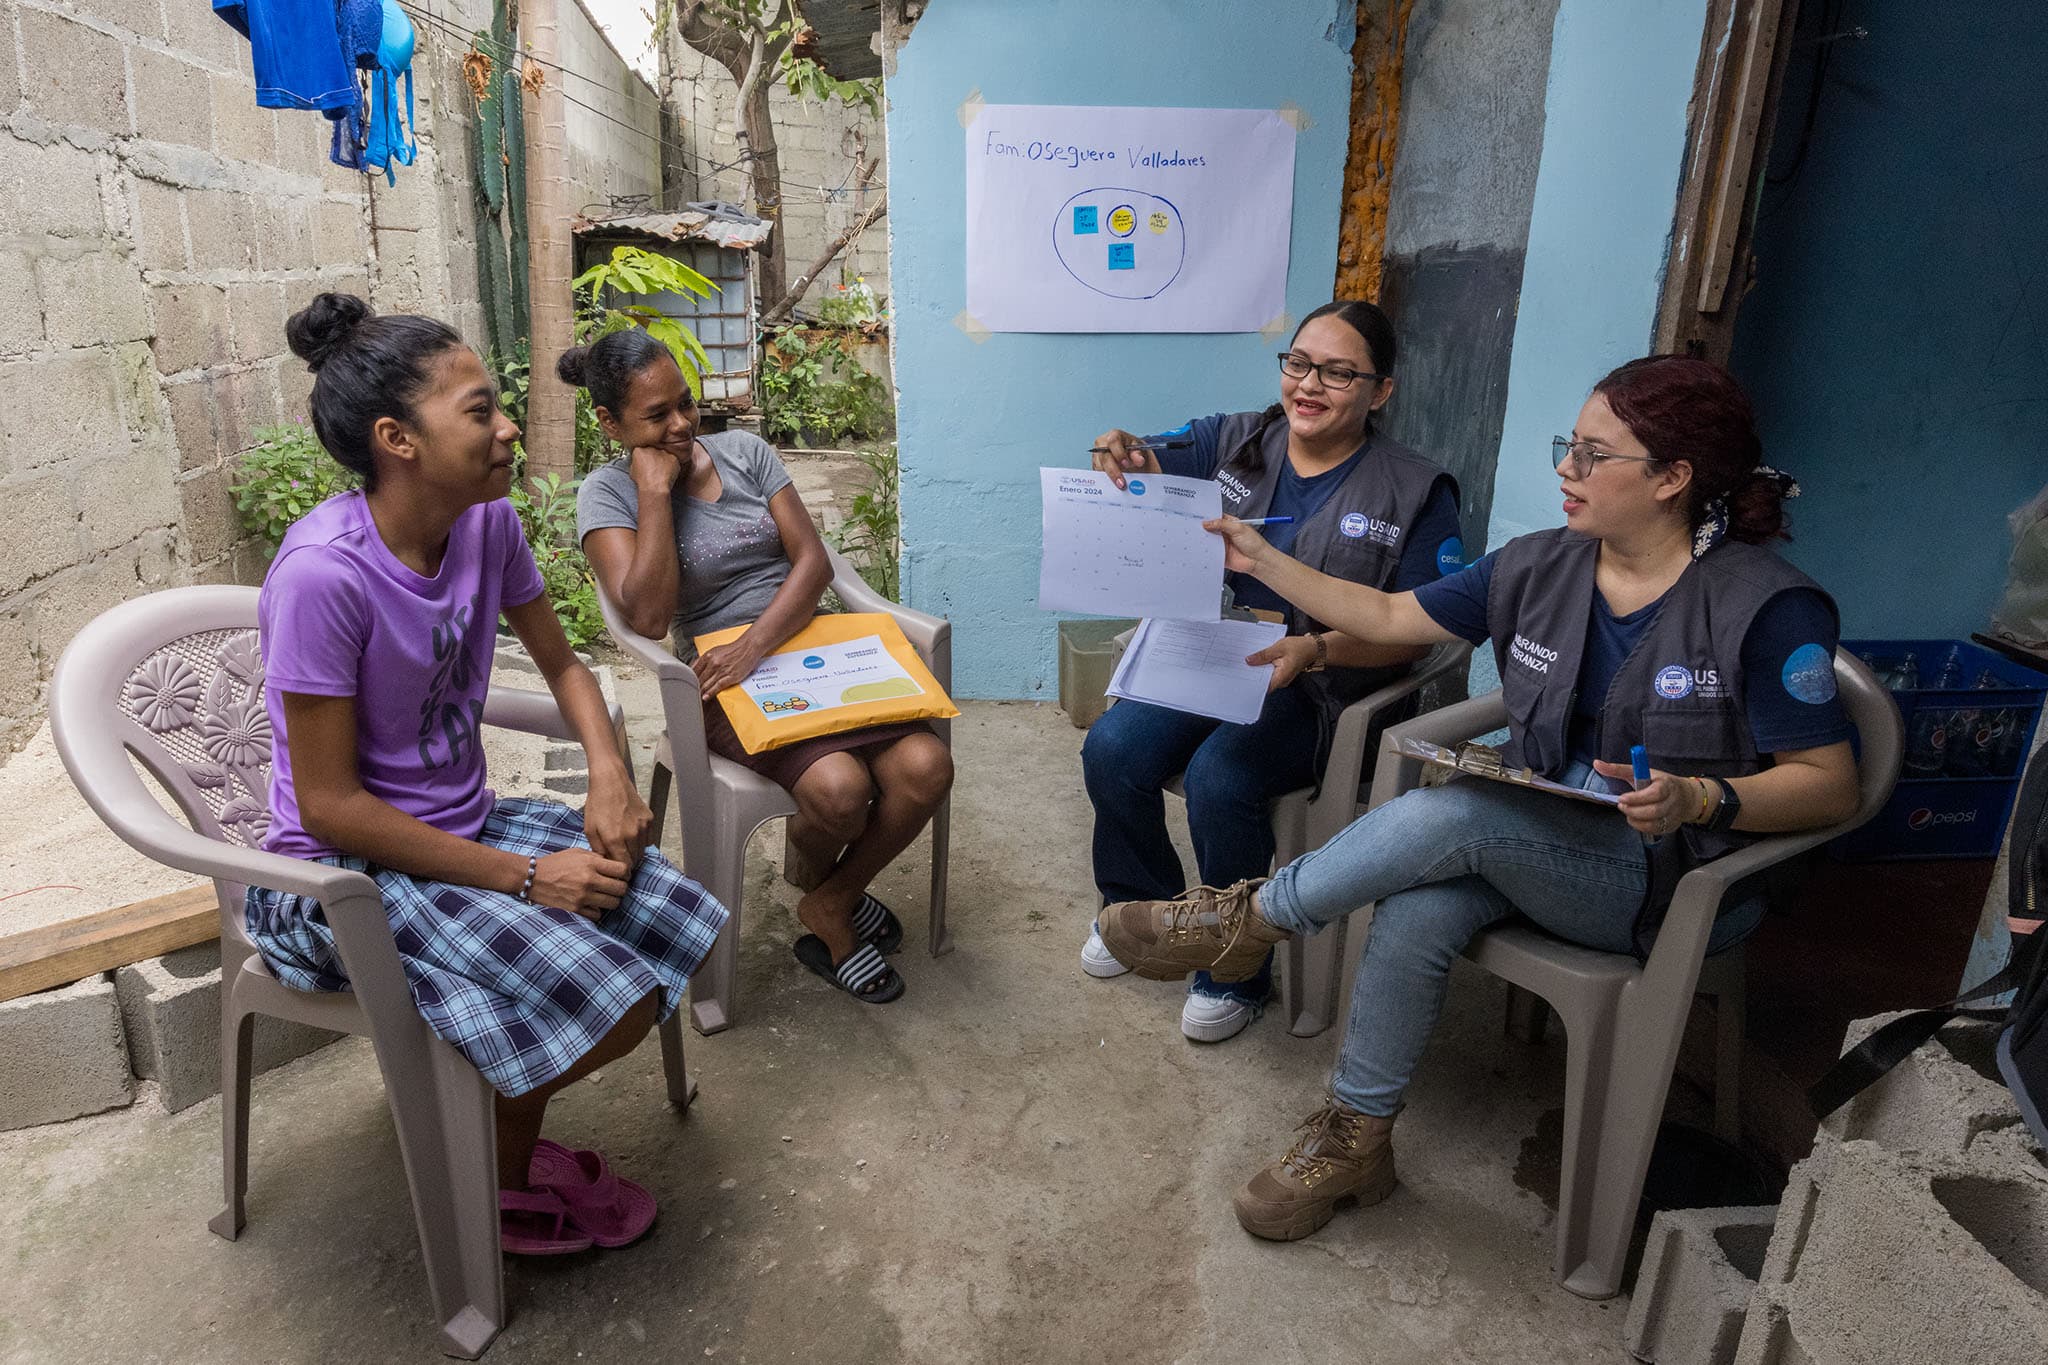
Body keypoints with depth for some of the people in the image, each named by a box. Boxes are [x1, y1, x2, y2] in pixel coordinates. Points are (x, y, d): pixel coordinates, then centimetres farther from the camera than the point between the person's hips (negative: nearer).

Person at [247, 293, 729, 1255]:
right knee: (608, 1005, -21)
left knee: (678, 927, -8)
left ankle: (508, 1130, 16)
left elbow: (561, 665, 10)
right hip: (346, 870, -7)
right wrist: (525, 878, -21)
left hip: (464, 824, 7)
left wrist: (608, 771, -10)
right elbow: (329, 804, -21)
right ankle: (498, 1176, 13)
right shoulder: (323, 575, -25)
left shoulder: (488, 523, -4)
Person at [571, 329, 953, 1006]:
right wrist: (656, 487, -13)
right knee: (839, 789, -31)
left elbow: (813, 560, 0)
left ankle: (831, 905, 6)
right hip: (724, 679, -4)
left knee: (926, 768, -21)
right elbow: (648, 614, -16)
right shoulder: (608, 493, 0)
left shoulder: (744, 450, 9)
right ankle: (813, 877, 10)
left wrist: (756, 645, -17)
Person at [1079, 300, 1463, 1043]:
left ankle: (1235, 974, -4)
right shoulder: (1234, 441, 8)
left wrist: (1315, 649, -24)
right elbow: (1150, 465, -5)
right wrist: (1122, 453, -32)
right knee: (1112, 751, -18)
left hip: (1321, 687, -4)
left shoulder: (1414, 493, -3)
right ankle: (1142, 912, 10)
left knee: (1219, 778, -29)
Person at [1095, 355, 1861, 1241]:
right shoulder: (1541, 568, 3)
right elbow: (1391, 618, 8)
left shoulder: (1766, 606, -13)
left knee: (1452, 812, -31)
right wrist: (1261, 561, 5)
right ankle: (1355, 1134, -6)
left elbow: (1831, 785, -10)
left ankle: (1252, 917, -10)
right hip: (1540, 847, 5)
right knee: (1415, 911, -27)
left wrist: (1699, 799, -28)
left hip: (1673, 881, -5)